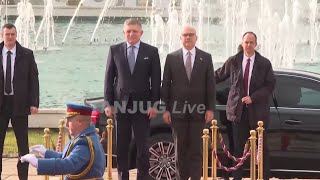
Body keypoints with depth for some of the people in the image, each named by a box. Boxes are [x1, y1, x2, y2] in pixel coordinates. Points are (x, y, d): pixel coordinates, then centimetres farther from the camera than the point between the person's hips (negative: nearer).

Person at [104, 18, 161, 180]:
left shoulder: (151, 52, 3)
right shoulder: (115, 50, 6)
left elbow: (156, 80, 2)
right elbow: (109, 78, 6)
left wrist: (154, 104, -5)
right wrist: (108, 103, -1)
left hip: (143, 105, -1)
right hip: (121, 104, 1)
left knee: (142, 146, 0)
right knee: (121, 146, 6)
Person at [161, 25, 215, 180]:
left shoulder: (206, 58, 5)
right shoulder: (171, 58, 4)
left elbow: (210, 85, 4)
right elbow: (165, 84, 4)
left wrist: (210, 108, -3)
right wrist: (166, 109, -2)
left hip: (198, 110, 0)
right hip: (178, 110, 0)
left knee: (196, 149, 0)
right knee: (180, 148, 5)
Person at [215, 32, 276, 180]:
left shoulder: (264, 63, -1)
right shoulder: (233, 61, 2)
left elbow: (270, 85, -4)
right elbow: (219, 75, 15)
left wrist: (253, 97, -14)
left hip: (257, 110, -1)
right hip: (238, 110, 1)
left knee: (262, 148, 5)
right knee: (238, 147, 6)